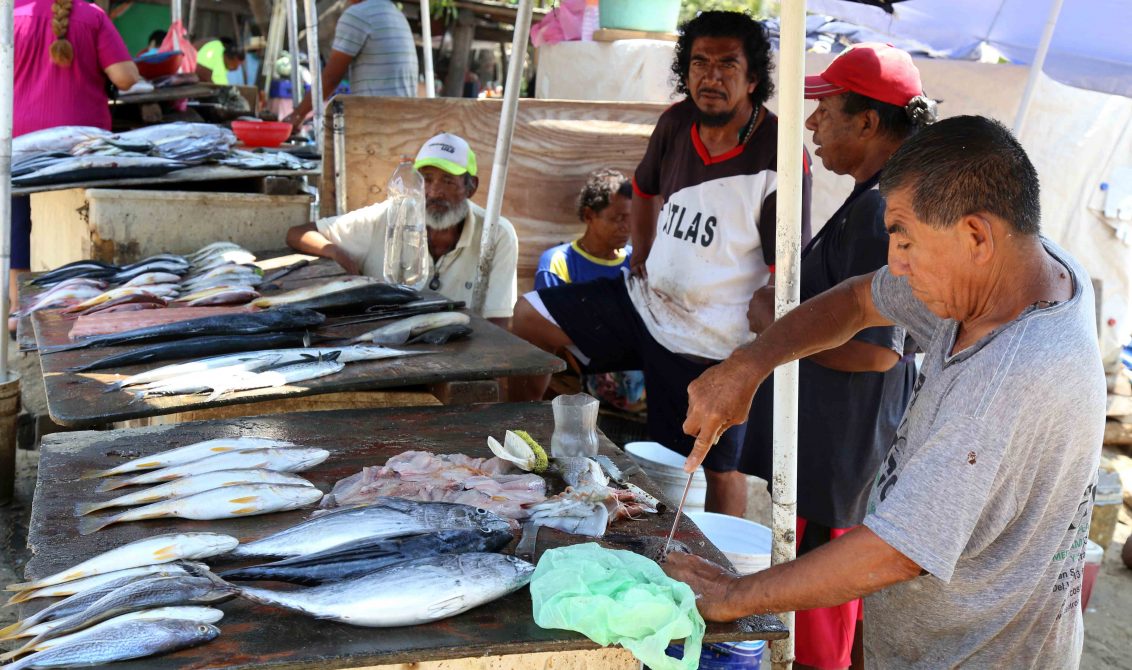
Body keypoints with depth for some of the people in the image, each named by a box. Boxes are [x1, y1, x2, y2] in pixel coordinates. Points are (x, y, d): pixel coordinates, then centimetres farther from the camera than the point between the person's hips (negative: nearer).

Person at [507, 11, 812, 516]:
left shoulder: (779, 157, -21)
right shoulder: (677, 123, -1)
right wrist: (641, 258, 13)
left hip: (708, 342, -7)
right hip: (647, 300, 7)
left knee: (718, 470, 5)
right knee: (529, 318, 6)